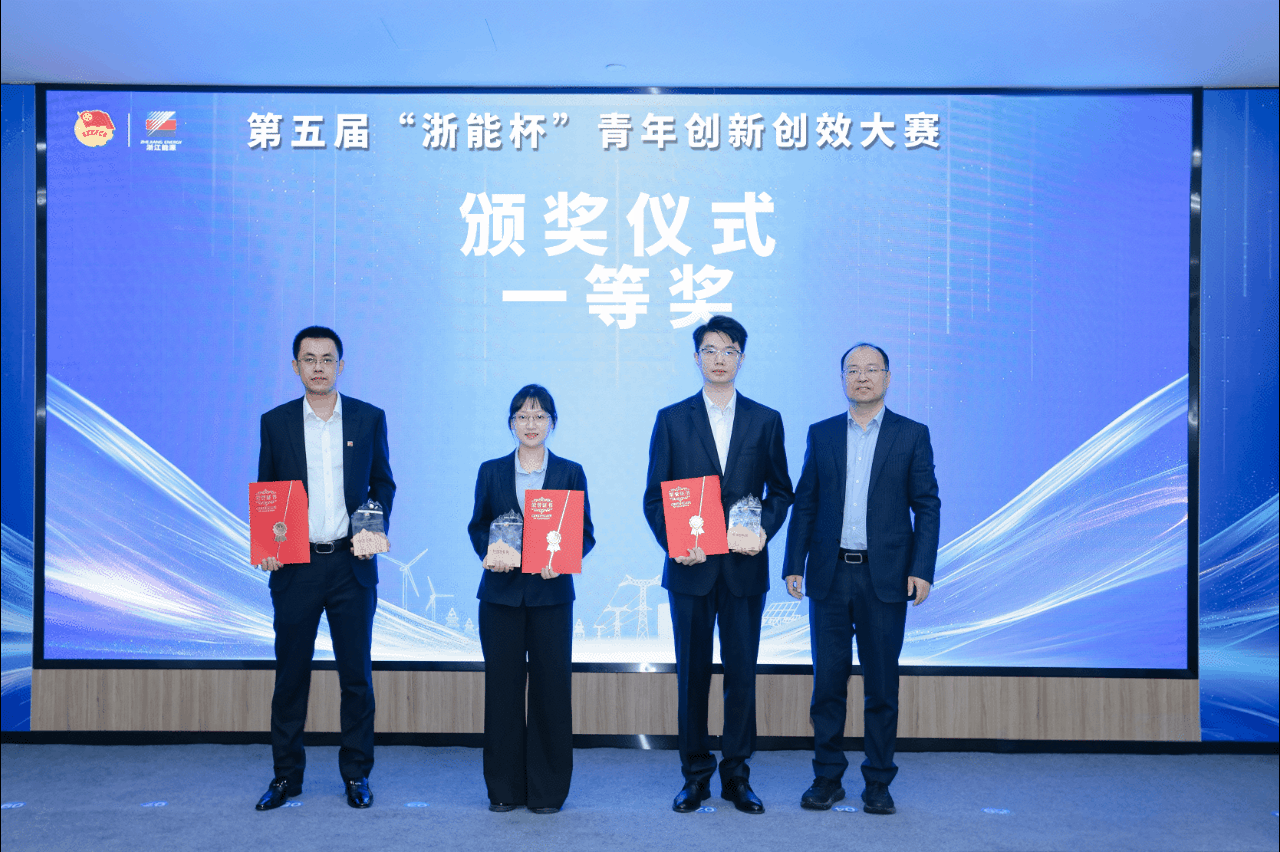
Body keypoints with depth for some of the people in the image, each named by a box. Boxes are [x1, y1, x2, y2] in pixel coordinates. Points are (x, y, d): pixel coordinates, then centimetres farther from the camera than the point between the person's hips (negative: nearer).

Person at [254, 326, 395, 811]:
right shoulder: (276, 422, 5)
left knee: (356, 673, 5)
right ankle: (286, 775, 19)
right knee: (290, 673, 7)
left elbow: (383, 484, 10)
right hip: (295, 566, 0)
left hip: (351, 565, 0)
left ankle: (357, 774, 17)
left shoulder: (369, 418, 4)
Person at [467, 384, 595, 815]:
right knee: (502, 685, 3)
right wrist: (488, 553, -11)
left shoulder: (570, 472, 6)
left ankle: (547, 789, 12)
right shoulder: (491, 471, 9)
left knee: (551, 686, 1)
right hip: (502, 591, 1)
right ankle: (504, 787, 15)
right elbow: (477, 526, 10)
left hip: (551, 593, -1)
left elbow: (585, 533, 4)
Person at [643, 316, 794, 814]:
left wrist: (764, 529, -9)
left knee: (742, 672, 4)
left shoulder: (766, 421, 7)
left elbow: (780, 491, 10)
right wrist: (673, 542, -11)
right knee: (692, 673, 5)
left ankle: (736, 774, 17)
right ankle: (695, 775, 17)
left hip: (744, 567, 1)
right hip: (691, 567, 0)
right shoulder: (671, 419, 5)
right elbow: (654, 496, 4)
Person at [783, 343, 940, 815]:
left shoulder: (912, 434, 4)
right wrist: (793, 564, 1)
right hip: (829, 575, 2)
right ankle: (827, 777, 16)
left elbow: (926, 506, 1)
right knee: (828, 681, 5)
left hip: (884, 576, -2)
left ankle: (878, 782, 15)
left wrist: (921, 570, -8)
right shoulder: (821, 434, 9)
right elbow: (804, 504, 9)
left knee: (882, 684, 4)